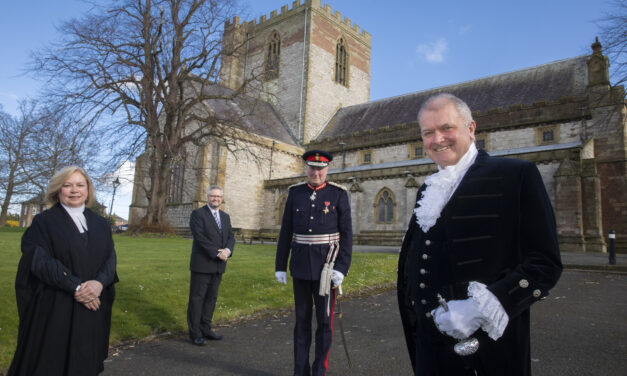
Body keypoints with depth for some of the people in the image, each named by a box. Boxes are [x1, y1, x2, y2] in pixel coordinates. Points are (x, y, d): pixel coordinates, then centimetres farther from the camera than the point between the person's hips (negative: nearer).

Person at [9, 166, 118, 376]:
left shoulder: (101, 224, 10)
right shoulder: (43, 222, -1)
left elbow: (110, 258, 2)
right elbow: (40, 260, -11)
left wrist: (99, 283, -18)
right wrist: (76, 287, -19)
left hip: (93, 308, 3)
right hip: (55, 307, -3)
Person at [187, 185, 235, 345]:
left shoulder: (225, 217, 14)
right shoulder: (198, 214, -6)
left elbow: (231, 237, 8)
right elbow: (200, 237, -16)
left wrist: (228, 250, -13)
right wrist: (217, 253, -19)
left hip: (218, 266, 6)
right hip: (202, 265, -6)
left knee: (211, 298, 12)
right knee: (197, 298, 2)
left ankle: (205, 329, 23)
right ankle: (195, 333, 11)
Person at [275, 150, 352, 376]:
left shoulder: (338, 194, -4)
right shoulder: (295, 193, 4)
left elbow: (346, 234, -6)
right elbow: (286, 232, 6)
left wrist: (342, 268, -15)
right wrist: (280, 266, 4)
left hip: (327, 265, -2)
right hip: (300, 265, 3)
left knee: (324, 319, 4)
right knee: (302, 319, 10)